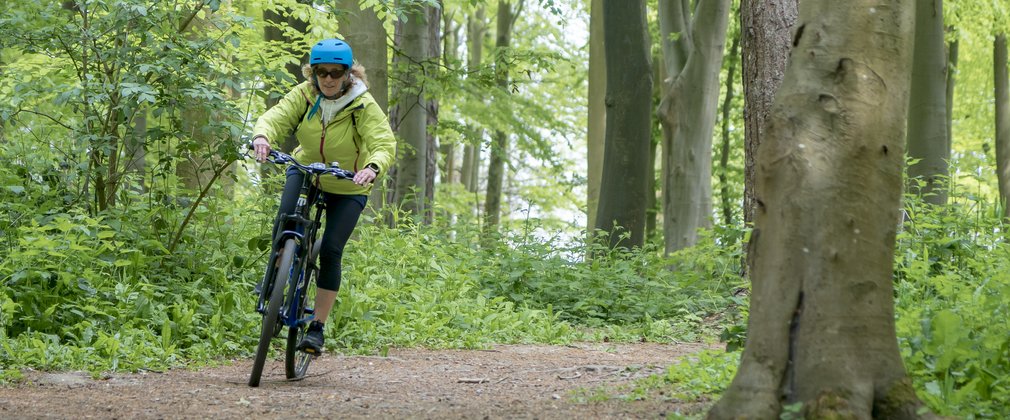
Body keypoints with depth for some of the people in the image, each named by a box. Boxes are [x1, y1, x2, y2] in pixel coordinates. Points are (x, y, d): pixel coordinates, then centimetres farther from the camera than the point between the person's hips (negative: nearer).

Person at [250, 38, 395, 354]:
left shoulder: (364, 106, -24)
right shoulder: (304, 95, -16)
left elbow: (384, 143, -34)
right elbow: (276, 117, -28)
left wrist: (373, 167, -55)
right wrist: (262, 136, -51)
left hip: (348, 188, -2)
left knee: (331, 251, -12)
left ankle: (317, 328, -1)